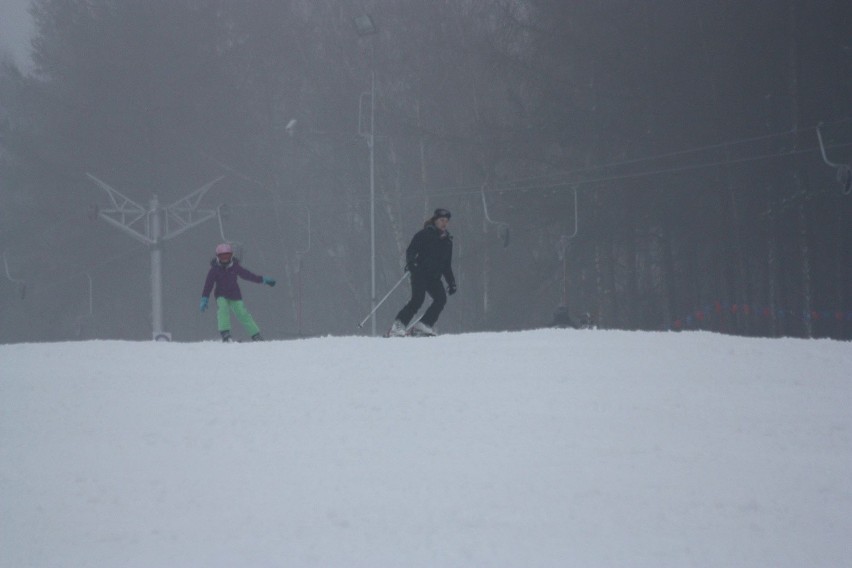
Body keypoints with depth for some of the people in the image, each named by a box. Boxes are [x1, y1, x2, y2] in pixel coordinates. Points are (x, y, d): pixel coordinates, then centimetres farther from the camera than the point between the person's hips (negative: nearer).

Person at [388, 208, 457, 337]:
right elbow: (411, 250, -7)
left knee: (441, 299, -14)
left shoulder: (447, 240, 19)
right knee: (418, 299, -21)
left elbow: (447, 264, 25)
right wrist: (410, 263, -27)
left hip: (434, 277, 6)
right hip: (420, 272, -6)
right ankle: (398, 327, -20)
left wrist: (451, 282, 20)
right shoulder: (425, 234, 0)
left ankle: (423, 326, -11)